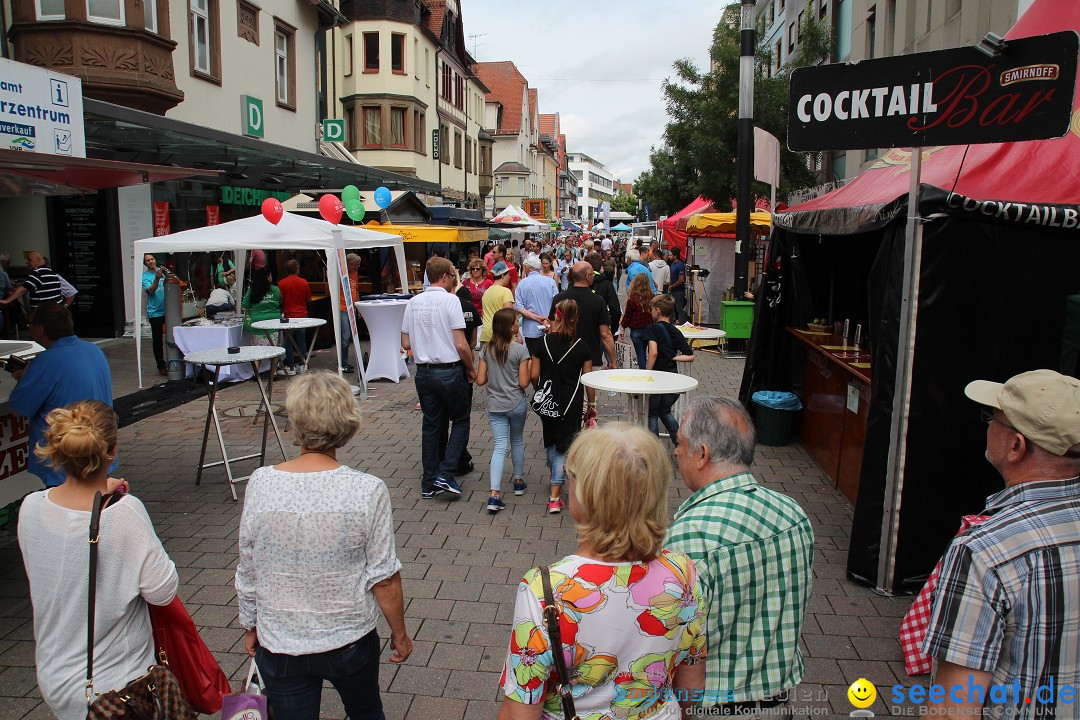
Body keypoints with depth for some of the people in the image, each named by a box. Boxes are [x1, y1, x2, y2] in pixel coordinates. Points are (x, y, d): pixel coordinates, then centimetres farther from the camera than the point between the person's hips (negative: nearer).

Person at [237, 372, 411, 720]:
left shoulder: (260, 484, -16)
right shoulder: (368, 491, -21)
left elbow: (248, 573, -5)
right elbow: (384, 578, -14)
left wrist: (250, 627, 13)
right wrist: (399, 632, 3)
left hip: (280, 646, 1)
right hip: (350, 640, -1)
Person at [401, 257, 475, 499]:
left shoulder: (413, 302, 6)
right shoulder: (450, 301, -12)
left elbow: (406, 343, 8)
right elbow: (461, 345, -15)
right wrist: (471, 369, -1)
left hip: (423, 372, 5)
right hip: (449, 371, -5)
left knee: (431, 425, 13)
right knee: (461, 421, 11)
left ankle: (429, 484, 18)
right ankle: (445, 475, 0)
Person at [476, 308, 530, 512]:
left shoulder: (487, 350, -2)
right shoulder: (520, 350, -13)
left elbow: (480, 380, -1)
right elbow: (523, 383, -13)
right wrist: (527, 370, 5)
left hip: (494, 406, 2)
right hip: (516, 405, -2)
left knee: (500, 447, 1)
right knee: (517, 441, 19)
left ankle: (495, 494, -11)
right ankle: (519, 481, 35)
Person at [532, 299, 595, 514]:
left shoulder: (543, 343, -5)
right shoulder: (582, 346, -7)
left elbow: (534, 375, -3)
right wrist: (591, 404, 10)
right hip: (571, 404, -2)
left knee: (550, 442, 23)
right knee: (563, 447, 4)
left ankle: (555, 477, 43)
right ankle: (555, 497, 1)